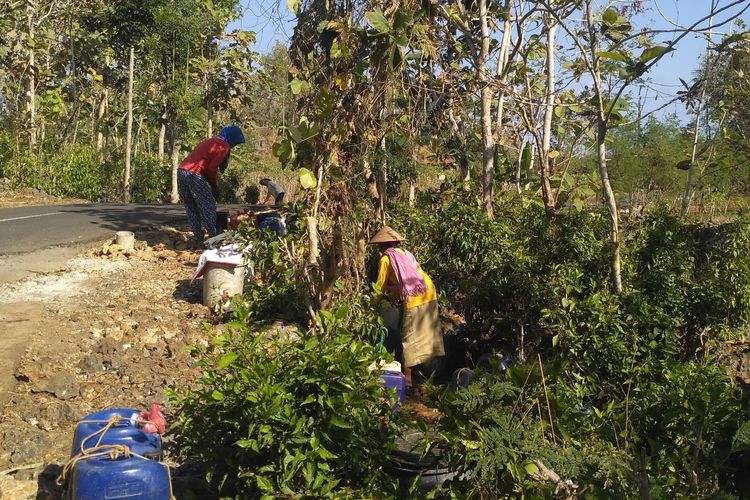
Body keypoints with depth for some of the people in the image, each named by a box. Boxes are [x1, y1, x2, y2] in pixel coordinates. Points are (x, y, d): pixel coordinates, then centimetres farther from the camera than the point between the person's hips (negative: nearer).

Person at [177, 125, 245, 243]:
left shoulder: (211, 141, 24)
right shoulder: (224, 146, -1)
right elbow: (212, 167, -9)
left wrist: (211, 184, 19)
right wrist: (213, 185, 6)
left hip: (181, 171, 8)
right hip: (194, 175, -8)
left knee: (191, 208, 13)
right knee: (208, 206, 1)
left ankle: (198, 237, 15)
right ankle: (214, 236, 1)